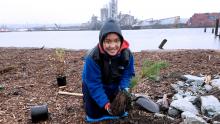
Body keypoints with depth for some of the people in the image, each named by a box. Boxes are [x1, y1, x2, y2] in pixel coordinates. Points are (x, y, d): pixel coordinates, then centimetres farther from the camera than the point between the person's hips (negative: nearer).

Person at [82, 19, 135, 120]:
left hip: (114, 86, 3)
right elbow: (94, 84, -31)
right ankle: (86, 99, 32)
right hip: (93, 86, -3)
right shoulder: (92, 57, -37)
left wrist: (124, 88, -30)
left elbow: (127, 74, -12)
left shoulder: (127, 54, -26)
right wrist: (105, 103, -35)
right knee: (94, 114, 2)